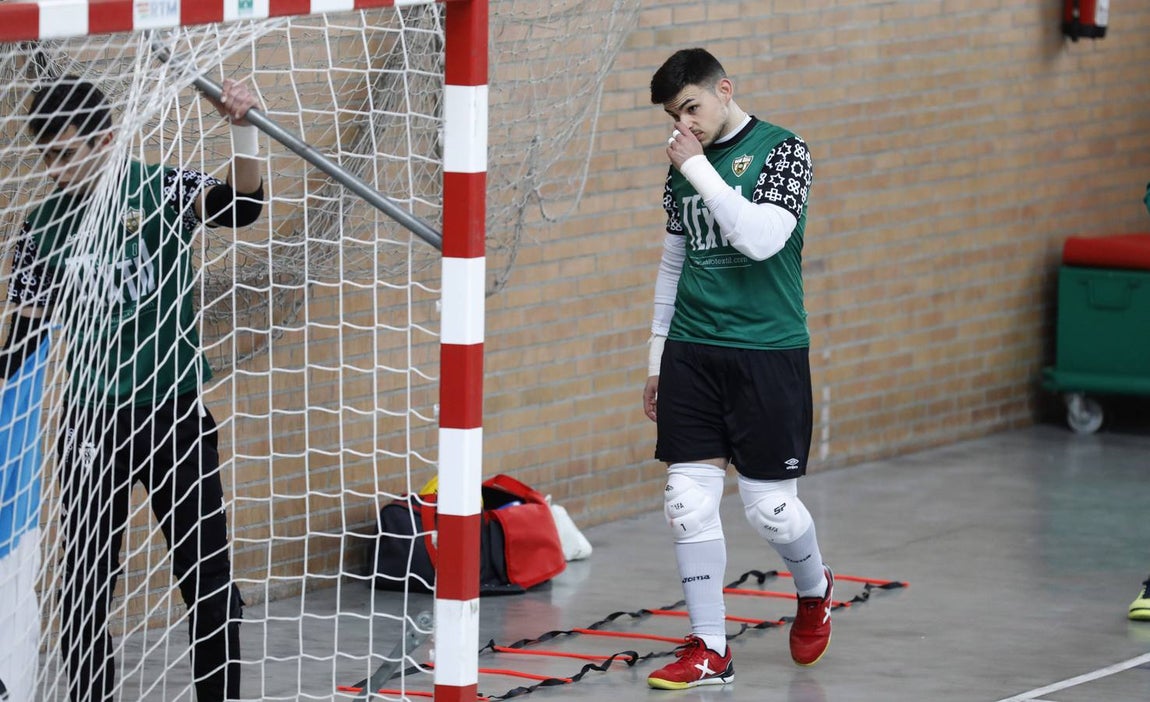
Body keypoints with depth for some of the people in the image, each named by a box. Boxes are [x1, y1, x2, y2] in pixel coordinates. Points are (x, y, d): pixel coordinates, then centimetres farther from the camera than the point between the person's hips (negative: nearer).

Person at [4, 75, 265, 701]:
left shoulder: (159, 189, -5)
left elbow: (240, 207, -22)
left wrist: (243, 132, -36)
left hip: (174, 414, -2)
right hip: (89, 423, 2)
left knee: (207, 578, 1)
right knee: (84, 587, 6)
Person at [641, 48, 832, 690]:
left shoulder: (781, 151, -7)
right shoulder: (685, 167, 11)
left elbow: (762, 239, -22)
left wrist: (700, 168, -18)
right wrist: (658, 358, 18)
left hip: (768, 353, -5)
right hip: (692, 353, 5)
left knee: (770, 506, -1)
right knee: (690, 500, -2)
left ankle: (815, 589, 31)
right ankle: (710, 651, 6)